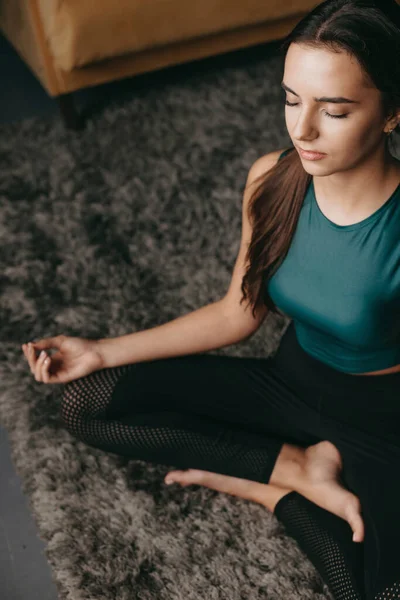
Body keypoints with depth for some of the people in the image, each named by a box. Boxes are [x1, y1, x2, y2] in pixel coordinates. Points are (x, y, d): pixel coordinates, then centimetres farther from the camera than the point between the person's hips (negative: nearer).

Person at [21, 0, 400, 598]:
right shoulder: (271, 179, -12)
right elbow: (238, 313, 0)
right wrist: (101, 351, -3)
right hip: (288, 378, 5)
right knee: (86, 402, -8)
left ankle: (260, 485, -5)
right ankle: (298, 465, -6)